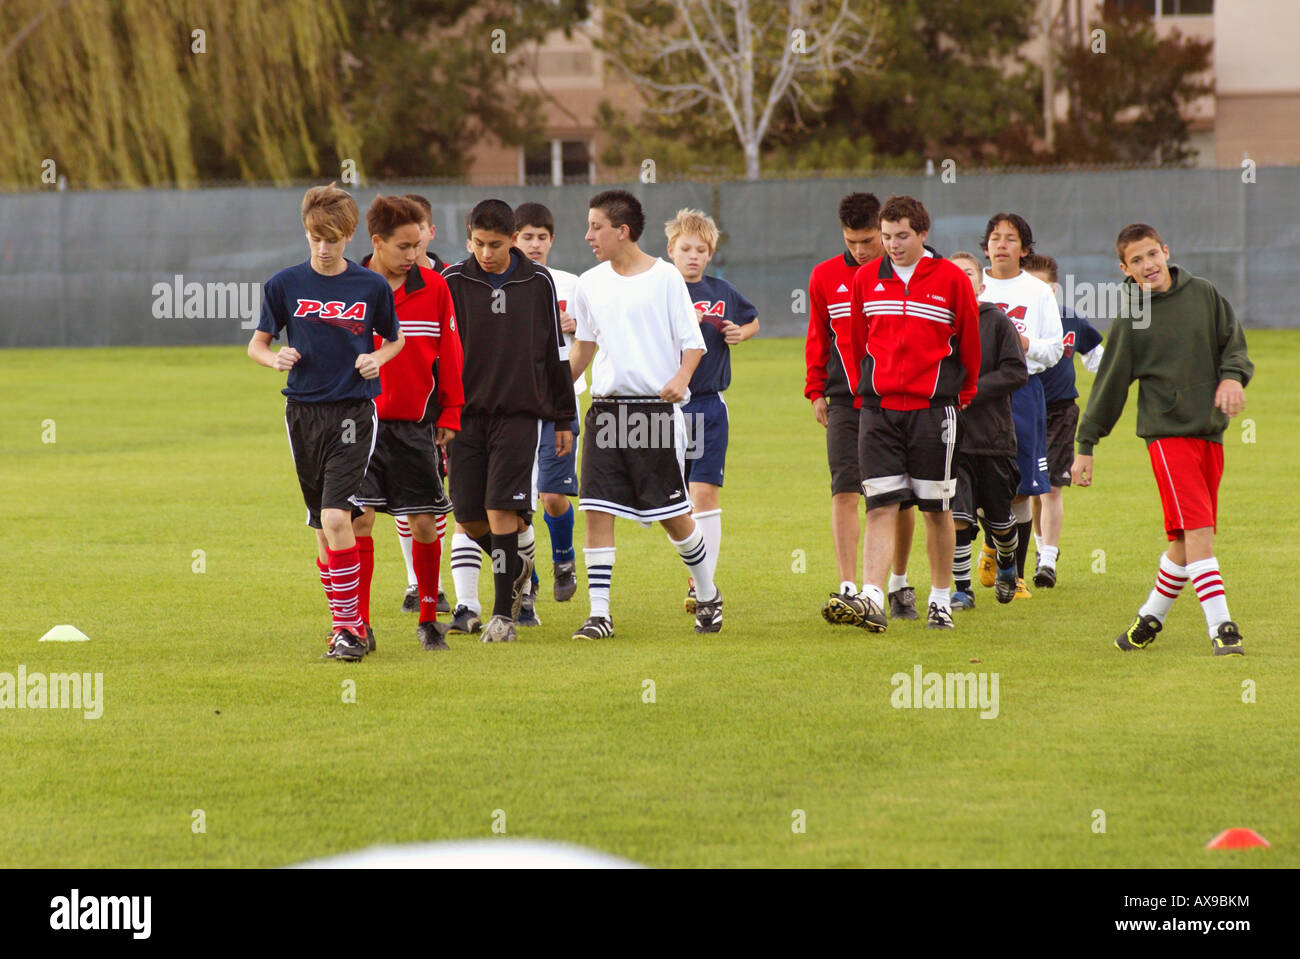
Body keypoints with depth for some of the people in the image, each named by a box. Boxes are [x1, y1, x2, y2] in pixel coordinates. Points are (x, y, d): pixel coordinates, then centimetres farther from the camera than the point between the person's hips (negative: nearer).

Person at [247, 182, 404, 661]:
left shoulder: (372, 287, 0)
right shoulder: (285, 285, 3)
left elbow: (395, 339, 15)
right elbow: (257, 343, 11)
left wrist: (377, 359, -6)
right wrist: (275, 358, -11)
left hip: (354, 411, -3)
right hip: (304, 413, 3)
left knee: (337, 518, -17)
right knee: (323, 527, 7)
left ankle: (348, 626, -11)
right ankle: (350, 623, 19)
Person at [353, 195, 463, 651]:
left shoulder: (433, 287, 2)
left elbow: (449, 355, 8)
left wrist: (449, 415, 5)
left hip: (414, 425, 2)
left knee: (424, 525, 4)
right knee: (359, 520, -8)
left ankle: (429, 619, 20)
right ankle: (358, 626, -2)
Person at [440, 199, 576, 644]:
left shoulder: (538, 283, 3)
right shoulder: (452, 282, 0)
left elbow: (555, 352, 11)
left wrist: (563, 419, 12)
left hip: (519, 412, -1)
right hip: (465, 414, 1)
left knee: (501, 510, -12)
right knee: (470, 519, 1)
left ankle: (503, 614, -5)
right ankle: (516, 566, 31)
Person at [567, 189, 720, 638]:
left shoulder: (665, 278, -4)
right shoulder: (590, 284, 9)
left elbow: (693, 342, -3)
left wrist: (680, 378, -21)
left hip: (656, 408, -4)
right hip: (605, 408, 4)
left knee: (673, 514, 1)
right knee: (597, 511, -6)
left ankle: (707, 595, 23)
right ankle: (599, 613, -3)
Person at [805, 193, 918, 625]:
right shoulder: (825, 277, 5)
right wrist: (815, 390, 8)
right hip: (846, 403, 1)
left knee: (901, 499, 8)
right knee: (845, 491, -14)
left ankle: (899, 585, 27)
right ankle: (848, 590, -19)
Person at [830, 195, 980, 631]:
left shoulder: (951, 279, -1)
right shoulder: (866, 278, 7)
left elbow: (969, 341, 8)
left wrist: (964, 392, 14)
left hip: (932, 407, -2)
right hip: (878, 408, 2)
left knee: (936, 508, 5)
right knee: (880, 505, -7)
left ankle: (940, 602, 16)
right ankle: (872, 600, -16)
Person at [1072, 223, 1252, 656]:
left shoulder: (1204, 294, 8)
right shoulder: (1129, 321, 1)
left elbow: (1234, 343, 11)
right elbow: (1109, 385, 5)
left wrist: (1233, 376, -11)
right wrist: (1086, 445, 6)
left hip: (1211, 432, 4)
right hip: (1167, 430, -4)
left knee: (1187, 539, 7)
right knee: (1196, 530, -16)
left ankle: (1151, 616, 25)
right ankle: (1221, 628, -19)